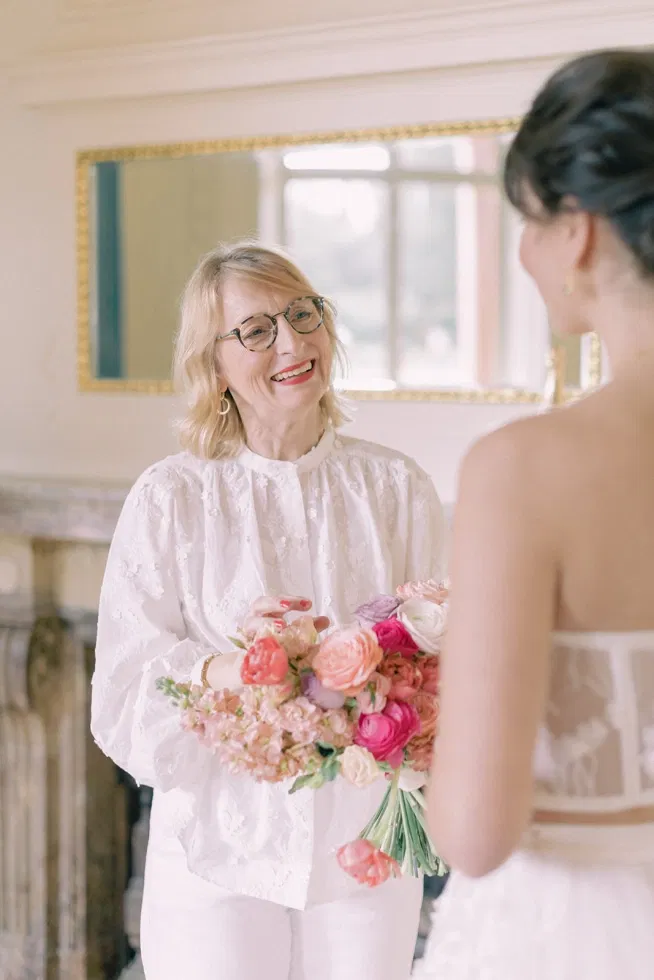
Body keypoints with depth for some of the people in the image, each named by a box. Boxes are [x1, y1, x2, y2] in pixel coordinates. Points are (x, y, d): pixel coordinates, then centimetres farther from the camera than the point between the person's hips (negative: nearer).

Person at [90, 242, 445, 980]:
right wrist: (218, 670, -26)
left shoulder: (396, 488, 1)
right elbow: (123, 698, -8)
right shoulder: (171, 498, -4)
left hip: (364, 854, 2)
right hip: (220, 849, -1)